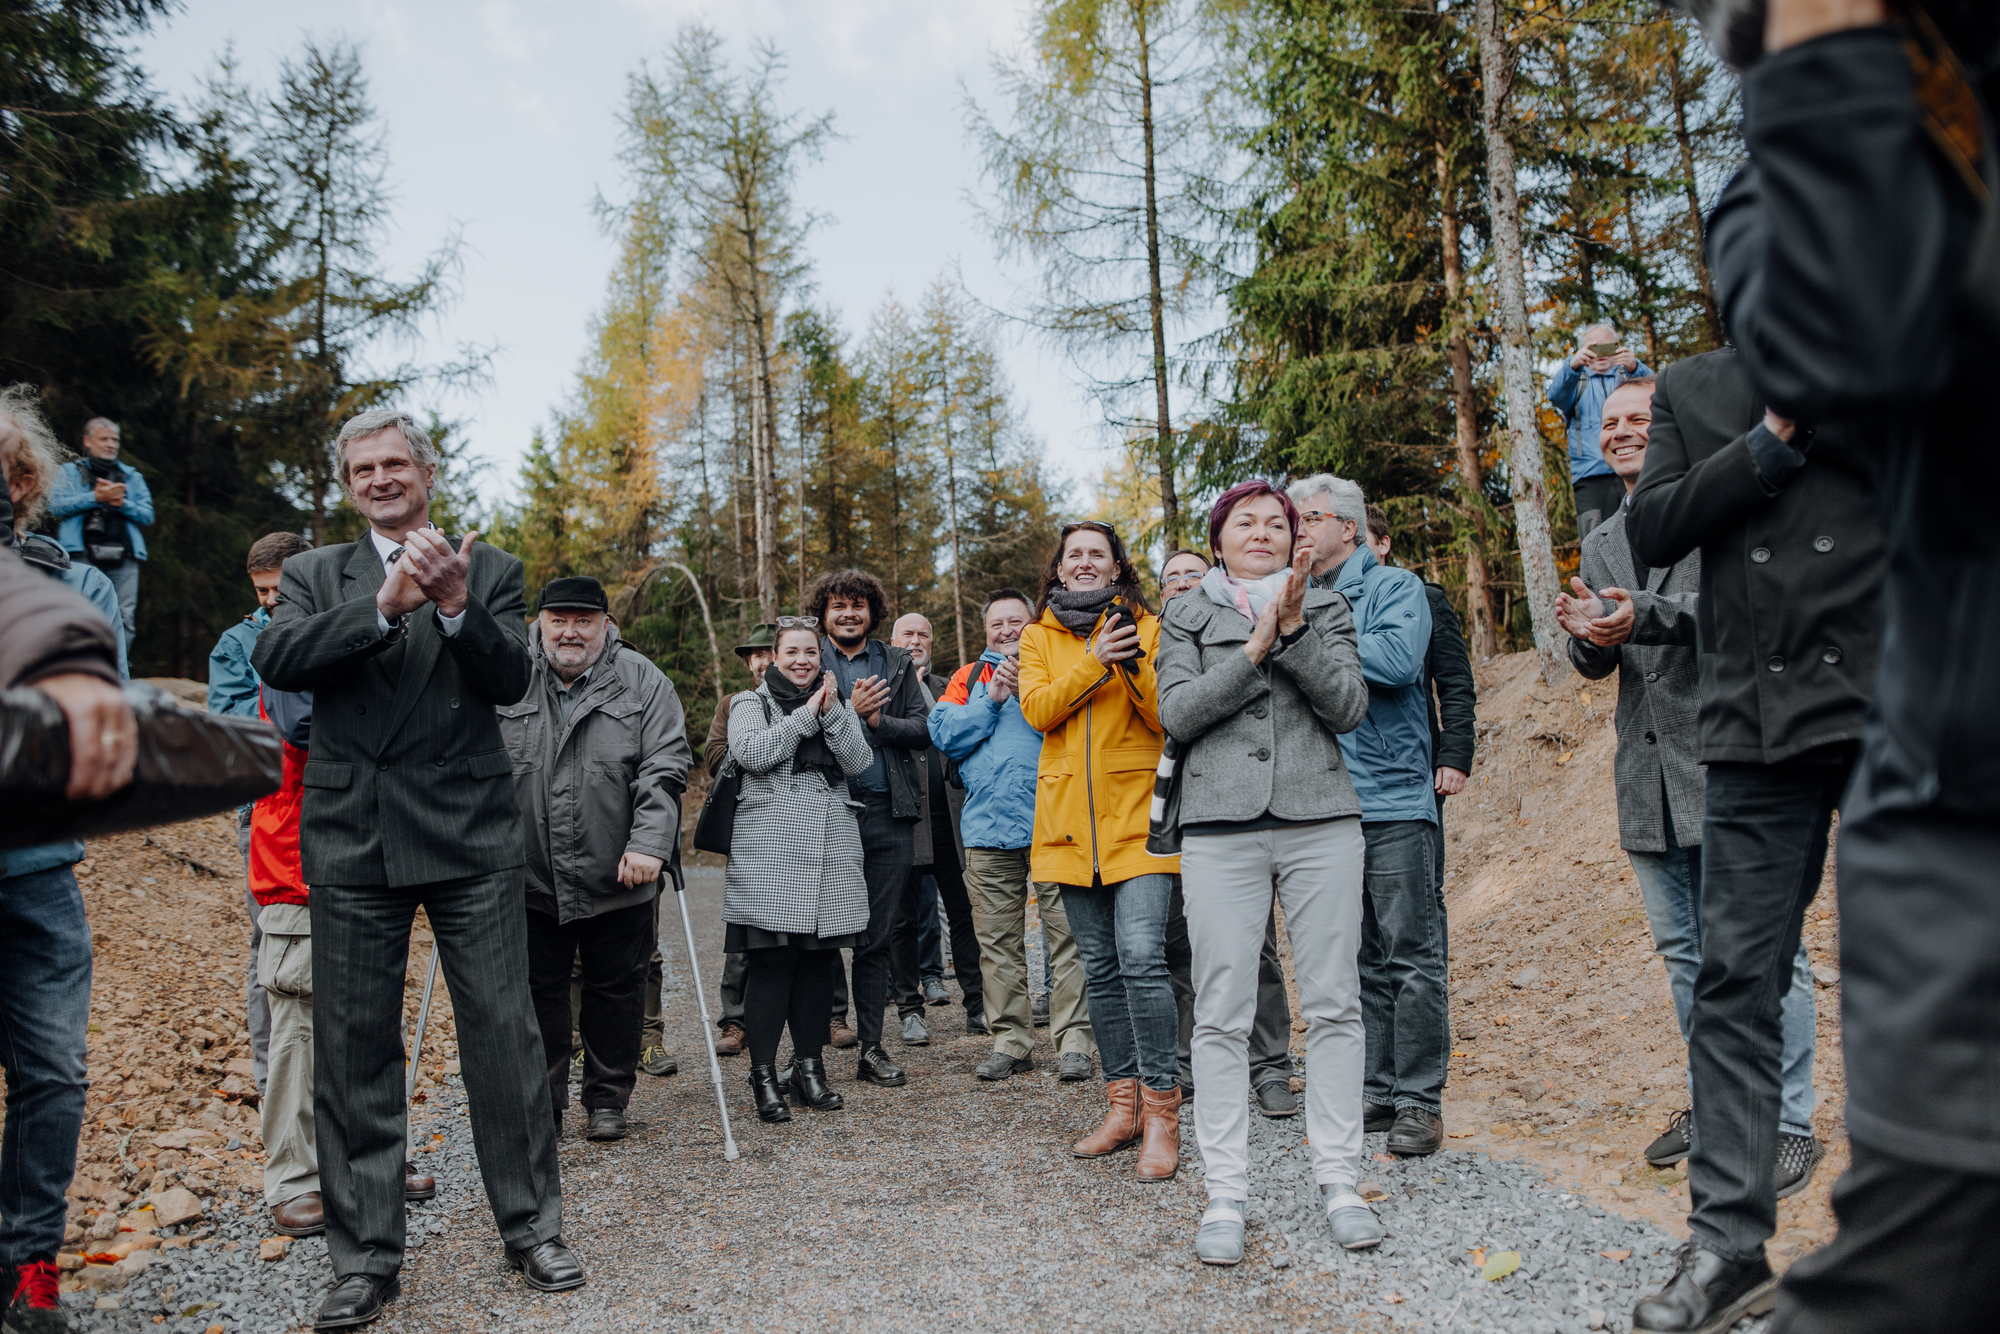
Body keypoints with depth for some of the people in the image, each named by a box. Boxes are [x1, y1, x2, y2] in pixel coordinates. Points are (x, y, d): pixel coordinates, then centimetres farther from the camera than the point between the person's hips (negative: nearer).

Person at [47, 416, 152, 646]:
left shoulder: (132, 477, 24)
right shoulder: (70, 472, 18)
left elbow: (148, 515, 13)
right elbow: (56, 505, 1)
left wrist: (122, 503, -5)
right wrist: (96, 497, -8)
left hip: (124, 558, 2)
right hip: (83, 555, -2)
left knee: (124, 620, -7)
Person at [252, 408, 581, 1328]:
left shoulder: (489, 570, 8)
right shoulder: (315, 575, 11)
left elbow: (512, 680, -5)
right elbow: (276, 659, -8)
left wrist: (456, 606, -22)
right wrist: (384, 605, -21)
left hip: (471, 838, -1)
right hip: (351, 844, 1)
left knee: (505, 1034, 3)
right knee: (353, 1049, 7)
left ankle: (531, 1226, 19)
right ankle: (365, 1258, 20)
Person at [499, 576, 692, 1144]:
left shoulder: (642, 681, -1)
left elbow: (665, 768, -7)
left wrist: (649, 843, -16)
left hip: (617, 878, -1)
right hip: (529, 878, 1)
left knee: (616, 990, 10)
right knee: (537, 990, 10)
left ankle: (607, 1100, 26)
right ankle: (542, 1101, 26)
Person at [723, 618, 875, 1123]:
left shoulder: (838, 705, 19)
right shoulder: (750, 703, 10)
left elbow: (860, 762, 4)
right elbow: (752, 753, -10)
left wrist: (832, 713, -7)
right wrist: (806, 714, -6)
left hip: (831, 848, 4)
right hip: (769, 849, -3)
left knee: (820, 958, 5)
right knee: (770, 959, -7)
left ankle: (809, 1066, 16)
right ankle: (764, 1076, 0)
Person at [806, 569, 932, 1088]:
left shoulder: (898, 664, 14)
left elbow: (923, 730, 6)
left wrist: (879, 719, -10)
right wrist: (850, 710, -15)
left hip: (888, 812, 2)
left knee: (876, 936, 7)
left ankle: (871, 1048, 15)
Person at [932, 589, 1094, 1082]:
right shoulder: (967, 678, 18)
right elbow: (945, 735, 3)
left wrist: (1028, 689, -13)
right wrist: (993, 699, -4)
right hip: (988, 828, 3)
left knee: (1065, 932, -3)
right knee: (997, 941, 7)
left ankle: (1072, 1040, 5)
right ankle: (1010, 1040, 16)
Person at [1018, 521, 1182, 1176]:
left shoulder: (1146, 628, 6)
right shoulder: (1038, 637, 13)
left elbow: (1169, 720, -3)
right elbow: (1037, 710, -4)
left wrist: (1136, 666, -19)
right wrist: (1095, 661, -15)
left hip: (1136, 811, -3)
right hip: (1071, 820, 3)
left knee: (1141, 957, -15)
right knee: (1100, 968, 8)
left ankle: (1161, 1111, -5)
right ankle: (1123, 1104, 19)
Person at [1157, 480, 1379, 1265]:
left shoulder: (1326, 608, 15)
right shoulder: (1188, 614, 13)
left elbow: (1350, 706, 1)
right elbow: (1176, 713, -1)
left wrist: (1293, 627, -8)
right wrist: (1256, 647, -8)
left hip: (1321, 821, 1)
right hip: (1221, 827, -1)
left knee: (1333, 1003, 2)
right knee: (1222, 1014, -3)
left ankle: (1338, 1179, 13)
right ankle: (1225, 1194, 4)